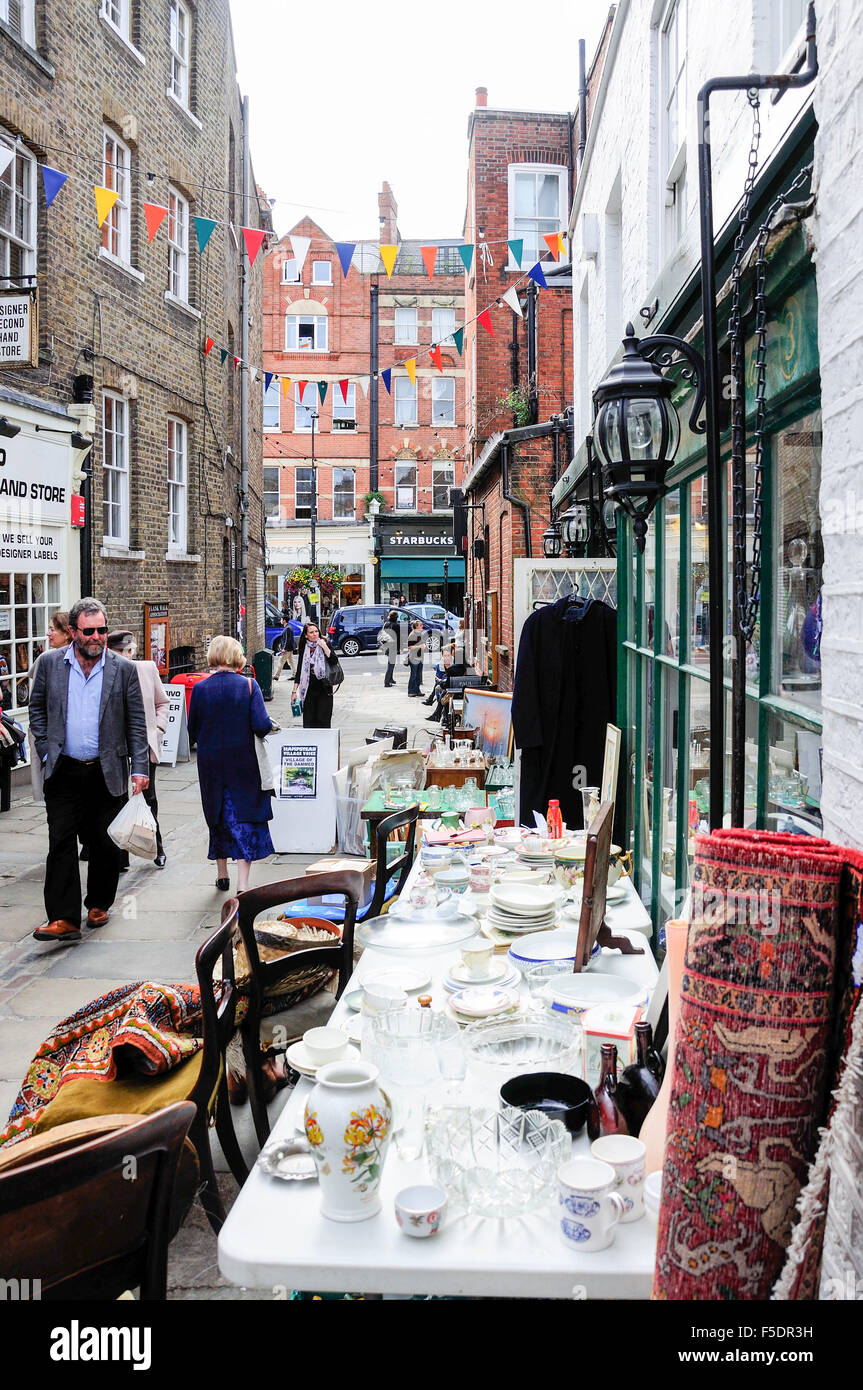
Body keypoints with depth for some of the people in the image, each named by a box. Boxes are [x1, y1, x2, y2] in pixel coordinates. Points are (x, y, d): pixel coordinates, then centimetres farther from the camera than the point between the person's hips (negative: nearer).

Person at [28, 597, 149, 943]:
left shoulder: (123, 670, 0)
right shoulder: (49, 663, 2)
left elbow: (136, 723, 2)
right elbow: (37, 709, 12)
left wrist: (140, 768, -4)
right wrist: (47, 750, 2)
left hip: (108, 773, 0)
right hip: (63, 773, 0)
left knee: (105, 844, 9)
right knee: (61, 843, -4)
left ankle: (99, 904, 29)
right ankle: (64, 918, -2)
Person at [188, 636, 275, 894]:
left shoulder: (200, 688, -6)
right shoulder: (248, 685, -10)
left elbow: (192, 732, 1)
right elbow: (262, 725, -17)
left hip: (210, 763, 2)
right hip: (244, 762, -2)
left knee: (218, 817, 17)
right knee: (245, 818, 3)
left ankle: (222, 875, 30)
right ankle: (242, 885, -5)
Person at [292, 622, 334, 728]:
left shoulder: (325, 644, 0)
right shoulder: (303, 648, 6)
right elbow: (299, 671, 9)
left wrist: (324, 647, -16)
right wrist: (294, 691, 6)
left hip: (324, 688, -2)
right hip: (309, 689, 2)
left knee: (323, 720, -4)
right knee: (308, 721, 3)